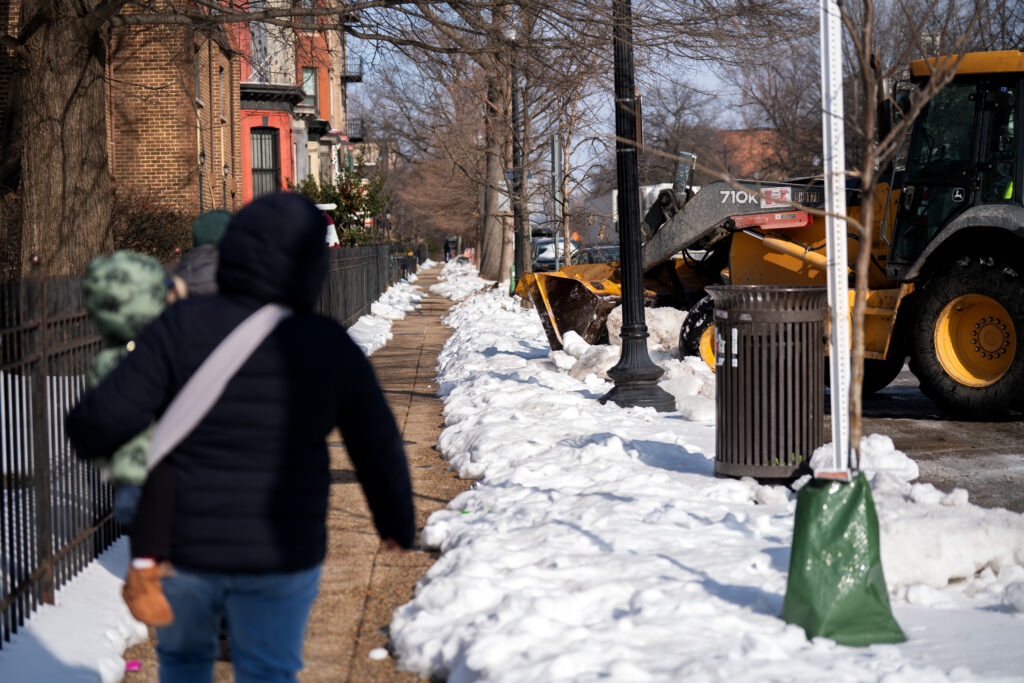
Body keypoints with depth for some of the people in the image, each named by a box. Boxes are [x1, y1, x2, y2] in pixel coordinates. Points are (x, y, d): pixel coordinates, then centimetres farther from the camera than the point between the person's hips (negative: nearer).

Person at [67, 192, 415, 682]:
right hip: (279, 556, 0)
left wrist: (88, 437, 8)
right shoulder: (332, 348, -7)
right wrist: (396, 521, 21)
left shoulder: (182, 328, -14)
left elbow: (105, 421, -17)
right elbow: (379, 451, 2)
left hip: (180, 548, 0)